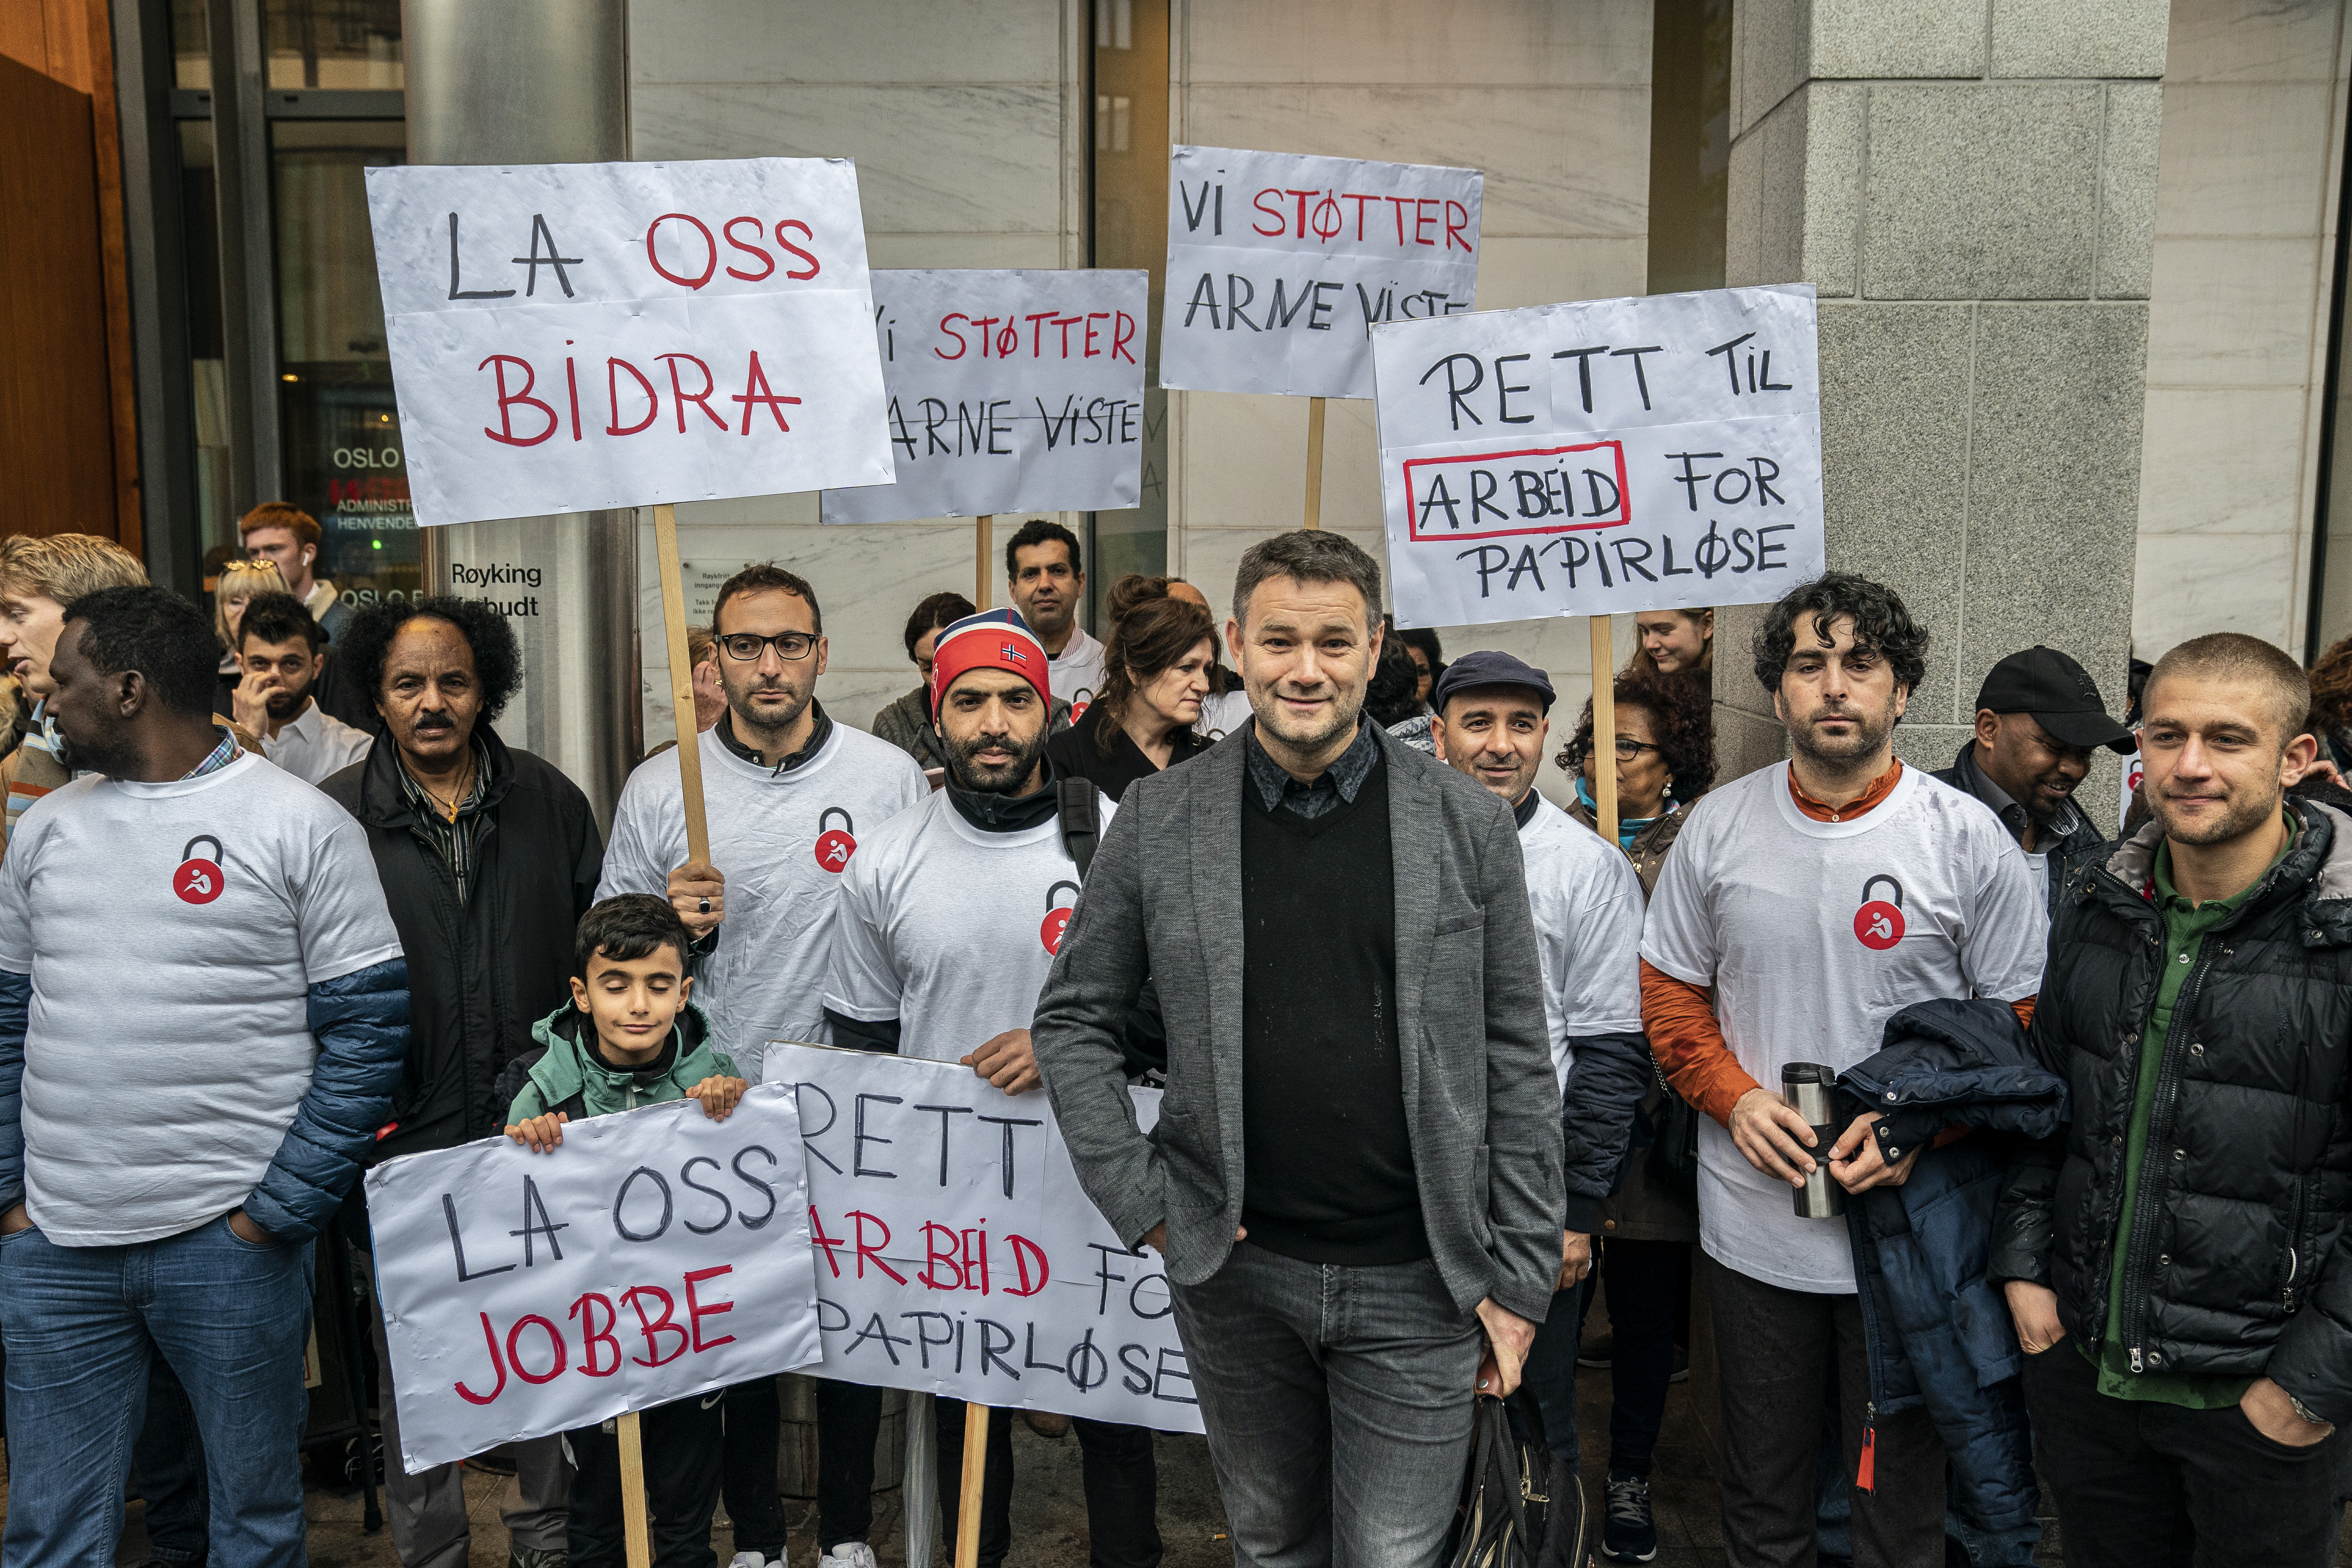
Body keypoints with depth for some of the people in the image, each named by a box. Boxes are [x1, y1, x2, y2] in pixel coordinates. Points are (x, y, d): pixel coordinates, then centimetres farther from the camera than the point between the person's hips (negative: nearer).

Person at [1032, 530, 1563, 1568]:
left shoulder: (1468, 823, -3)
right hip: (1233, 1270, 2)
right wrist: (1141, 1203, -3)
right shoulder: (1158, 820, -2)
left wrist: (1519, 1277, -2)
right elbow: (1072, 1020, 5)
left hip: (1416, 1283, -1)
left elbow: (1517, 1061, -1)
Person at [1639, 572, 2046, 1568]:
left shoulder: (1969, 839, -7)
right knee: (1761, 1487, 18)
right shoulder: (1717, 827, 0)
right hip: (1752, 1217, 2)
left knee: (1903, 1482, 14)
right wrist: (1735, 1097, -10)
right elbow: (1670, 992, 6)